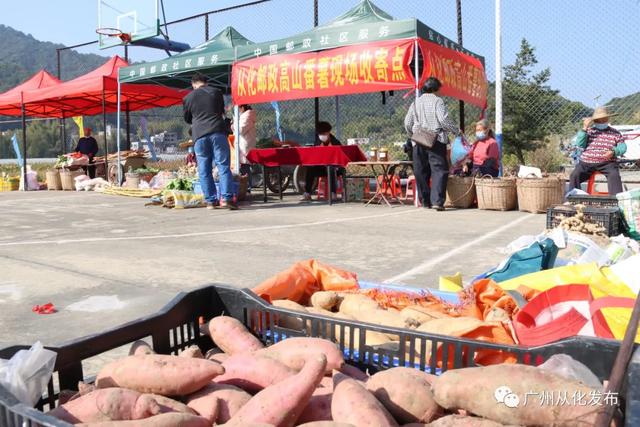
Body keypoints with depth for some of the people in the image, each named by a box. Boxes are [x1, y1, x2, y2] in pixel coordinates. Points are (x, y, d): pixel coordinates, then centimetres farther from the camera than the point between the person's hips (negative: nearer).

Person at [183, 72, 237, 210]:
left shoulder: (188, 98, 8)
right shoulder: (216, 92, 9)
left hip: (199, 135, 1)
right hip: (218, 132, -1)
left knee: (204, 170, 6)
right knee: (224, 166, -1)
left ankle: (210, 200, 6)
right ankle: (226, 198, -10)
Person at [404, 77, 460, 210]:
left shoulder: (416, 102, 12)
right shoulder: (437, 101, -2)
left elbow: (407, 123, 9)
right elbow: (443, 119, -12)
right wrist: (456, 131, 1)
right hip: (436, 141, -4)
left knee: (421, 171, 10)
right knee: (439, 170, -3)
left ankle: (425, 201, 14)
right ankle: (437, 201, -14)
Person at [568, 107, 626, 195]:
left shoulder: (615, 133, 15)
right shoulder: (588, 131, 14)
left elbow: (622, 146, 8)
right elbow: (579, 145, 0)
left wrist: (614, 152, -14)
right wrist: (584, 129, -8)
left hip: (607, 163, 0)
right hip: (586, 163, 0)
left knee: (614, 175, -30)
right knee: (575, 175, -24)